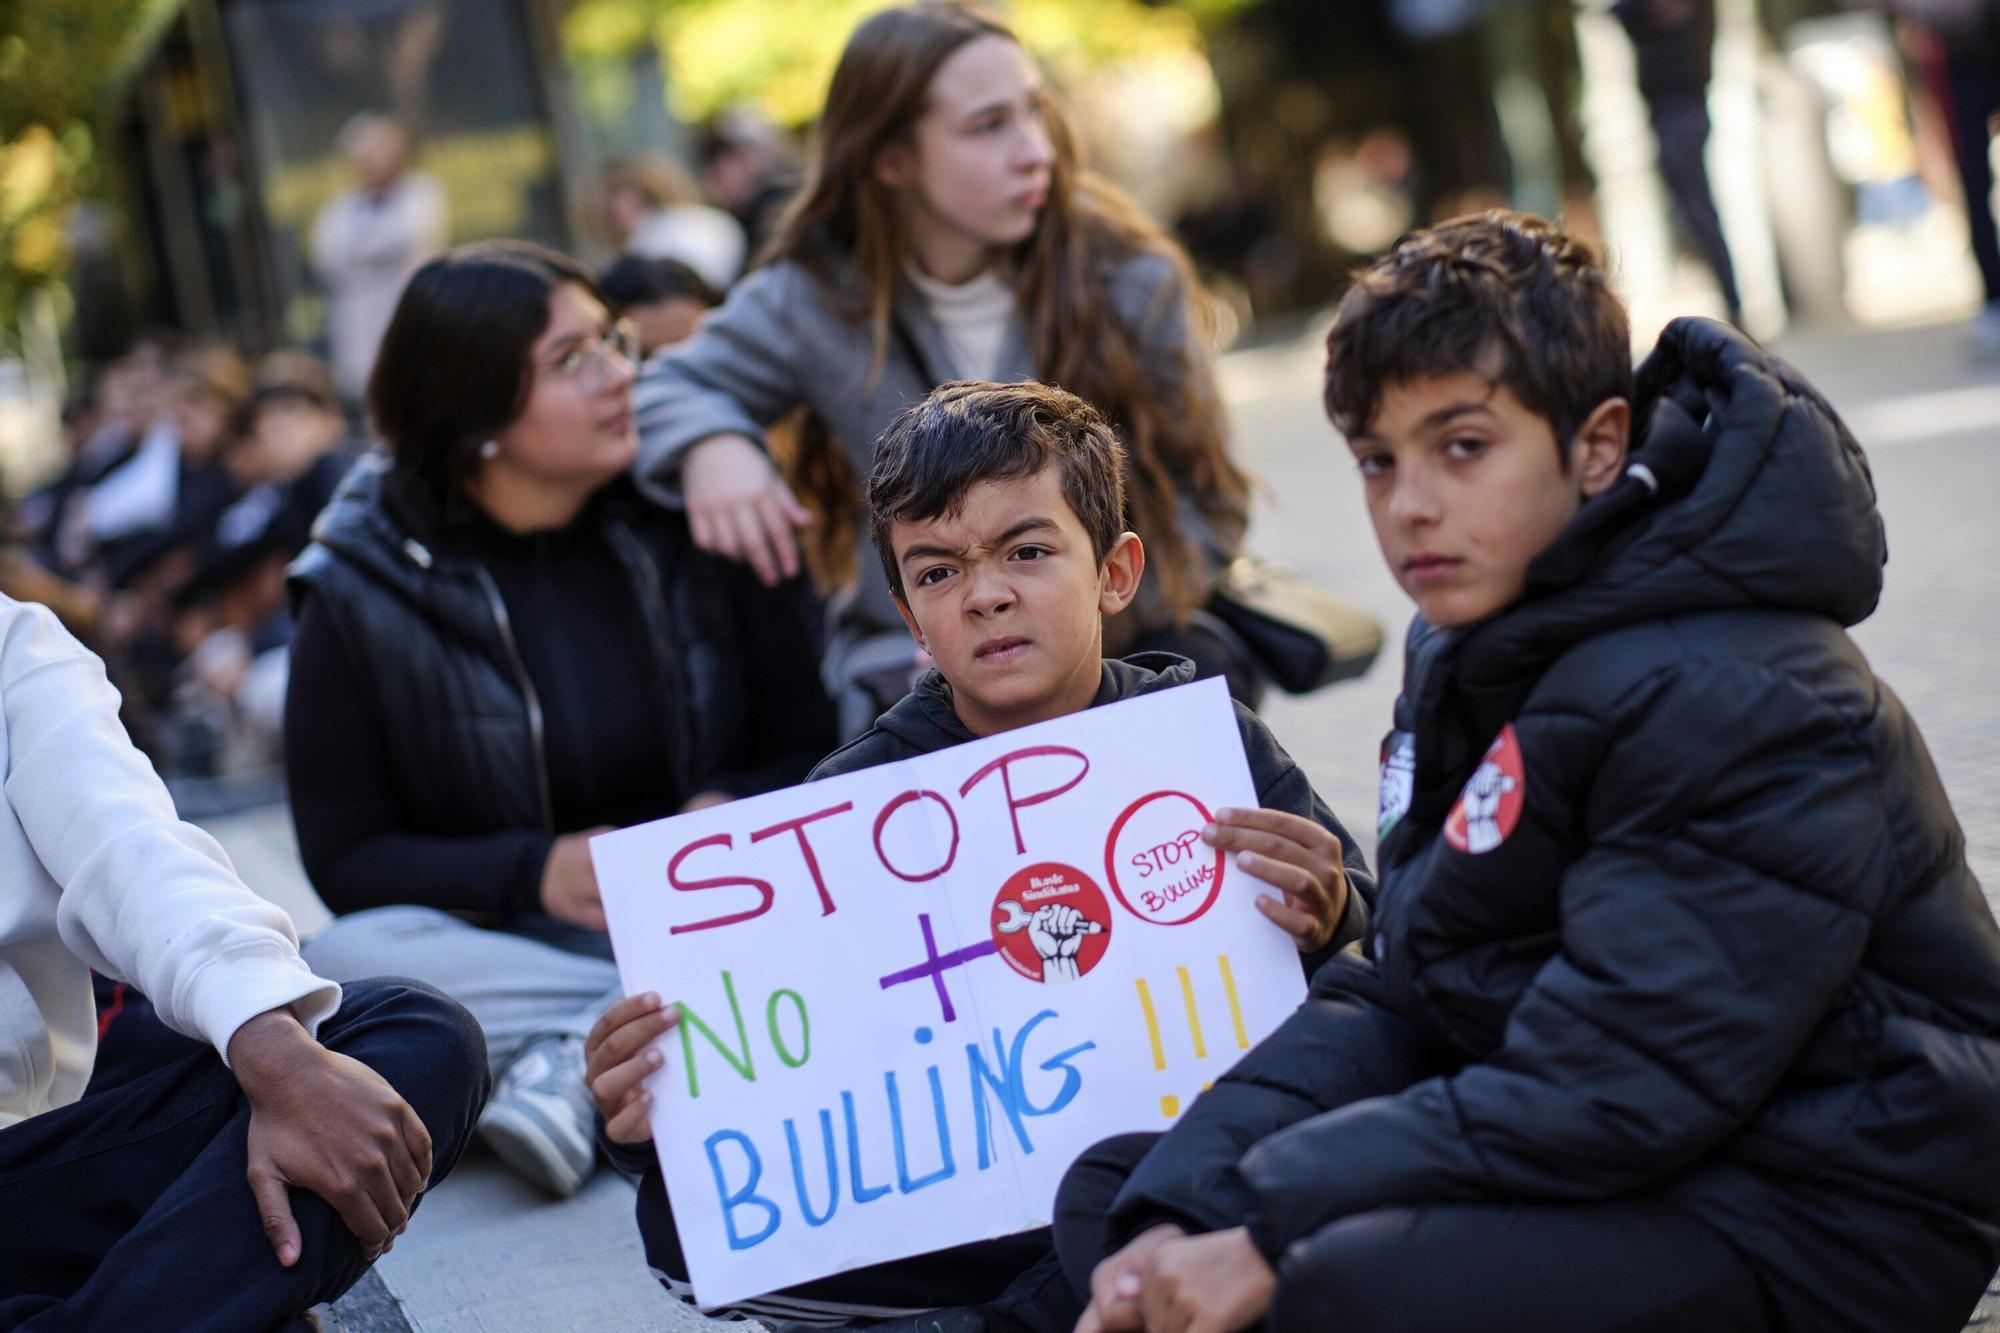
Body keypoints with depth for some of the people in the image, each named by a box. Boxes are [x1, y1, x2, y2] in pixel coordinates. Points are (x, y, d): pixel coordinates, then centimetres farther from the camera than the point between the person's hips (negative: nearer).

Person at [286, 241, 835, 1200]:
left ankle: (573, 1064, -32)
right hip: (503, 934, 0)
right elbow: (346, 860, -2)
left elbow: (813, 746, 6)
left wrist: (731, 813, -17)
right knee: (342, 963, -32)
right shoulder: (359, 601, -2)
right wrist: (533, 872, -18)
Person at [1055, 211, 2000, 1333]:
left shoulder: (1728, 700, -20)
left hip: (1821, 1219, -9)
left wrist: (1268, 1233, -24)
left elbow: (1615, 1093, -25)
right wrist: (1180, 1213, -10)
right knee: (1111, 1189, 3)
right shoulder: (1471, 649, 9)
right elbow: (1401, 995, 5)